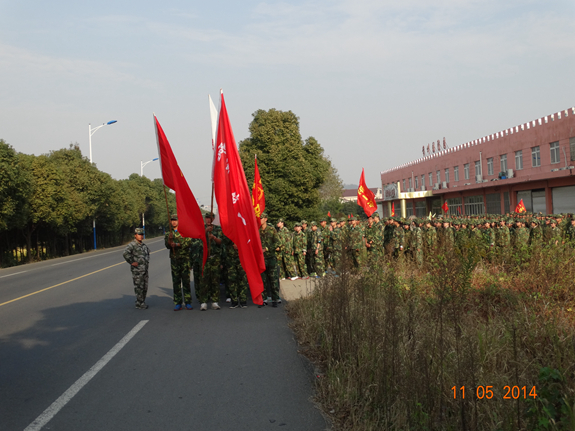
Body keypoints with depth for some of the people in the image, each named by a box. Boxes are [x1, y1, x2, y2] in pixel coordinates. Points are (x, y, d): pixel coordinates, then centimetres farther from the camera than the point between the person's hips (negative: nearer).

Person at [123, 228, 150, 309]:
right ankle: (139, 304, 1)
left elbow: (148, 252, 36)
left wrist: (147, 261, 23)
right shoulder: (132, 245, -12)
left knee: (145, 287, 12)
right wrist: (132, 262, -22)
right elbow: (125, 254, -28)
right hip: (137, 270, -8)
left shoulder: (143, 245, 14)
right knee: (139, 287, -5)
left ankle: (142, 302, 23)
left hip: (145, 269, 8)